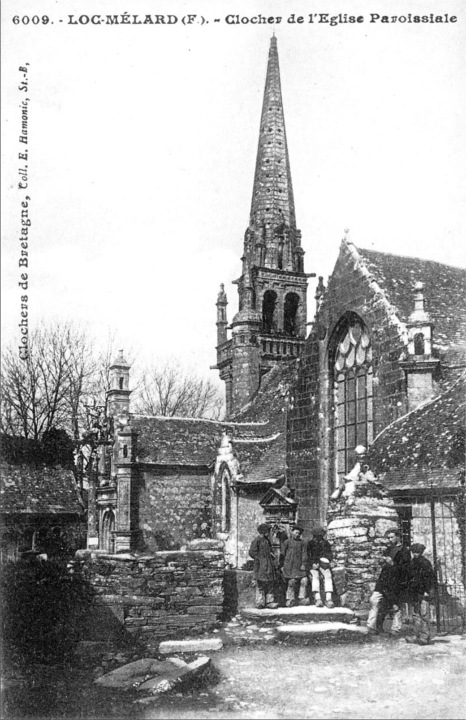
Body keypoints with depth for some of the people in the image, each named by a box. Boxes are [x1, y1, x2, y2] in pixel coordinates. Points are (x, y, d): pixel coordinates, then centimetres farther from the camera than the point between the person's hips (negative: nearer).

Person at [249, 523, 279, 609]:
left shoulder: (267, 541, 18)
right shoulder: (257, 540, -8)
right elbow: (252, 552, -12)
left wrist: (271, 556, 10)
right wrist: (260, 558, -12)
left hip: (269, 566, 8)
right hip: (261, 566, -8)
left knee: (270, 584, 6)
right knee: (261, 585, -4)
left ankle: (269, 601, 9)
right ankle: (260, 602, 1)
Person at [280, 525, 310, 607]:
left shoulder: (302, 543, 13)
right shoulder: (287, 542, 7)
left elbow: (304, 554, 7)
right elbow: (282, 554, 6)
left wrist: (303, 564, -5)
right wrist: (282, 565, 1)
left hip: (299, 566, 3)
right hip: (289, 565, -3)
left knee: (304, 580, -8)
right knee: (291, 582, -7)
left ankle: (301, 598, 1)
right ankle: (290, 599, 2)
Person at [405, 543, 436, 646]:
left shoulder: (425, 563, -9)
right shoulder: (413, 563, 14)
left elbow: (432, 578, -11)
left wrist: (427, 591, -16)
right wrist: (410, 591, 18)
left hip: (423, 594, -8)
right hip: (415, 593, 8)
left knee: (424, 615, -8)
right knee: (416, 615, 9)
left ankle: (425, 638, -6)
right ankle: (417, 636, 13)